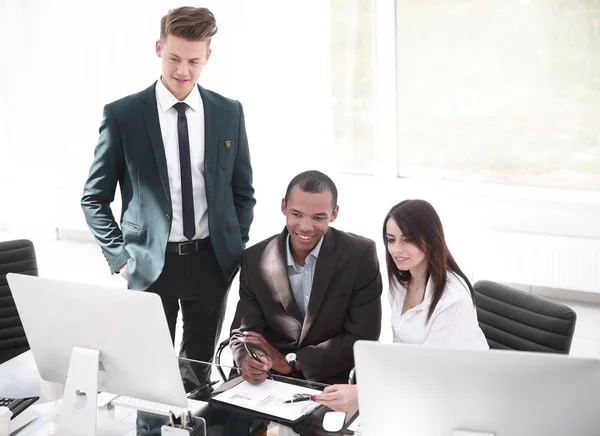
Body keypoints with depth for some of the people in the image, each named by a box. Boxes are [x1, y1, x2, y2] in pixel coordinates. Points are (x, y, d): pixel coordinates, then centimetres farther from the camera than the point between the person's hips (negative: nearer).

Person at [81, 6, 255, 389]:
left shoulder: (229, 113, 3)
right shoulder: (122, 115, -5)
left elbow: (243, 192, 11)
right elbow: (95, 198, 1)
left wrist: (236, 253, 4)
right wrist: (120, 258, -5)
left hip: (212, 261, 2)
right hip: (151, 266, -2)